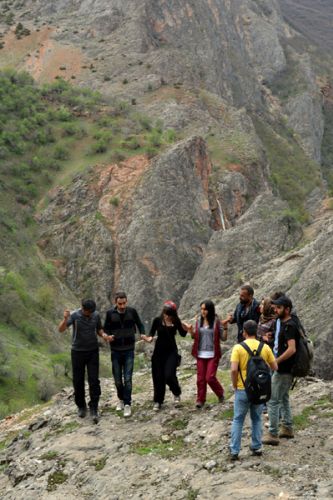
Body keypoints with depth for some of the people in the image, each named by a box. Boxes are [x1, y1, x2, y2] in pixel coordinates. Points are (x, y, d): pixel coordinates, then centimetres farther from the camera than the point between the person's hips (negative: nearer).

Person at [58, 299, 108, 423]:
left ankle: (94, 409, -3)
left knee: (94, 381, -6)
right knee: (78, 381, 6)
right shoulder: (74, 315, -13)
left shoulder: (96, 315, -4)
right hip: (78, 352, -1)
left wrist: (103, 334, -12)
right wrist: (65, 319, -44)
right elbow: (61, 329, -24)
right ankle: (81, 407, 24)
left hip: (93, 352, 1)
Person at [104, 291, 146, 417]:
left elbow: (139, 324, 8)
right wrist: (108, 336, -18)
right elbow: (105, 329, 4)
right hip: (116, 351, 1)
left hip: (129, 350, -1)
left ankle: (127, 405, -2)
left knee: (127, 378, -7)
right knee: (117, 379, 9)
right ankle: (121, 399, 32)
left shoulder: (132, 311, -6)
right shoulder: (110, 313, -5)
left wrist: (142, 334, -11)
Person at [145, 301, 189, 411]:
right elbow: (152, 333, -1)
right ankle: (158, 401, 18)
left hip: (171, 352, -1)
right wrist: (149, 338, -23)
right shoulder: (157, 320, -9)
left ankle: (176, 393, 16)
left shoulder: (176, 321, -7)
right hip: (159, 352, 1)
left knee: (169, 375, -14)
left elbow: (182, 334, 7)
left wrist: (185, 329, -13)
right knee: (158, 377, 4)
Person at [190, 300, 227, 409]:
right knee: (200, 378, 4)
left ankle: (220, 393, 19)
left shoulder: (216, 321, -6)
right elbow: (195, 337, 14)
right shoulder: (199, 322, 5)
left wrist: (225, 327, -19)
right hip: (201, 354, 4)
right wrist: (191, 331, -5)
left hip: (213, 355, -4)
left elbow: (223, 338, -5)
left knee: (210, 378, -8)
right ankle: (200, 400, 16)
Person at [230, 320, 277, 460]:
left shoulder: (238, 348, -12)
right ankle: (257, 447, 25)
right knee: (257, 419, 20)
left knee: (238, 420, 10)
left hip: (243, 390, -2)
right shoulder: (265, 347, -3)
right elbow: (275, 367, 2)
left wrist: (235, 385, -4)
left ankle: (234, 451, 10)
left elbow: (234, 370, -19)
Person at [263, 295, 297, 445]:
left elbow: (292, 349, -29)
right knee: (284, 398, 20)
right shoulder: (281, 322, 10)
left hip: (283, 370, -10)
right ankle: (287, 428, 31)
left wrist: (275, 361, -25)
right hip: (285, 369, 10)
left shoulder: (289, 326, -20)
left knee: (273, 401, -6)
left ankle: (273, 434, -1)